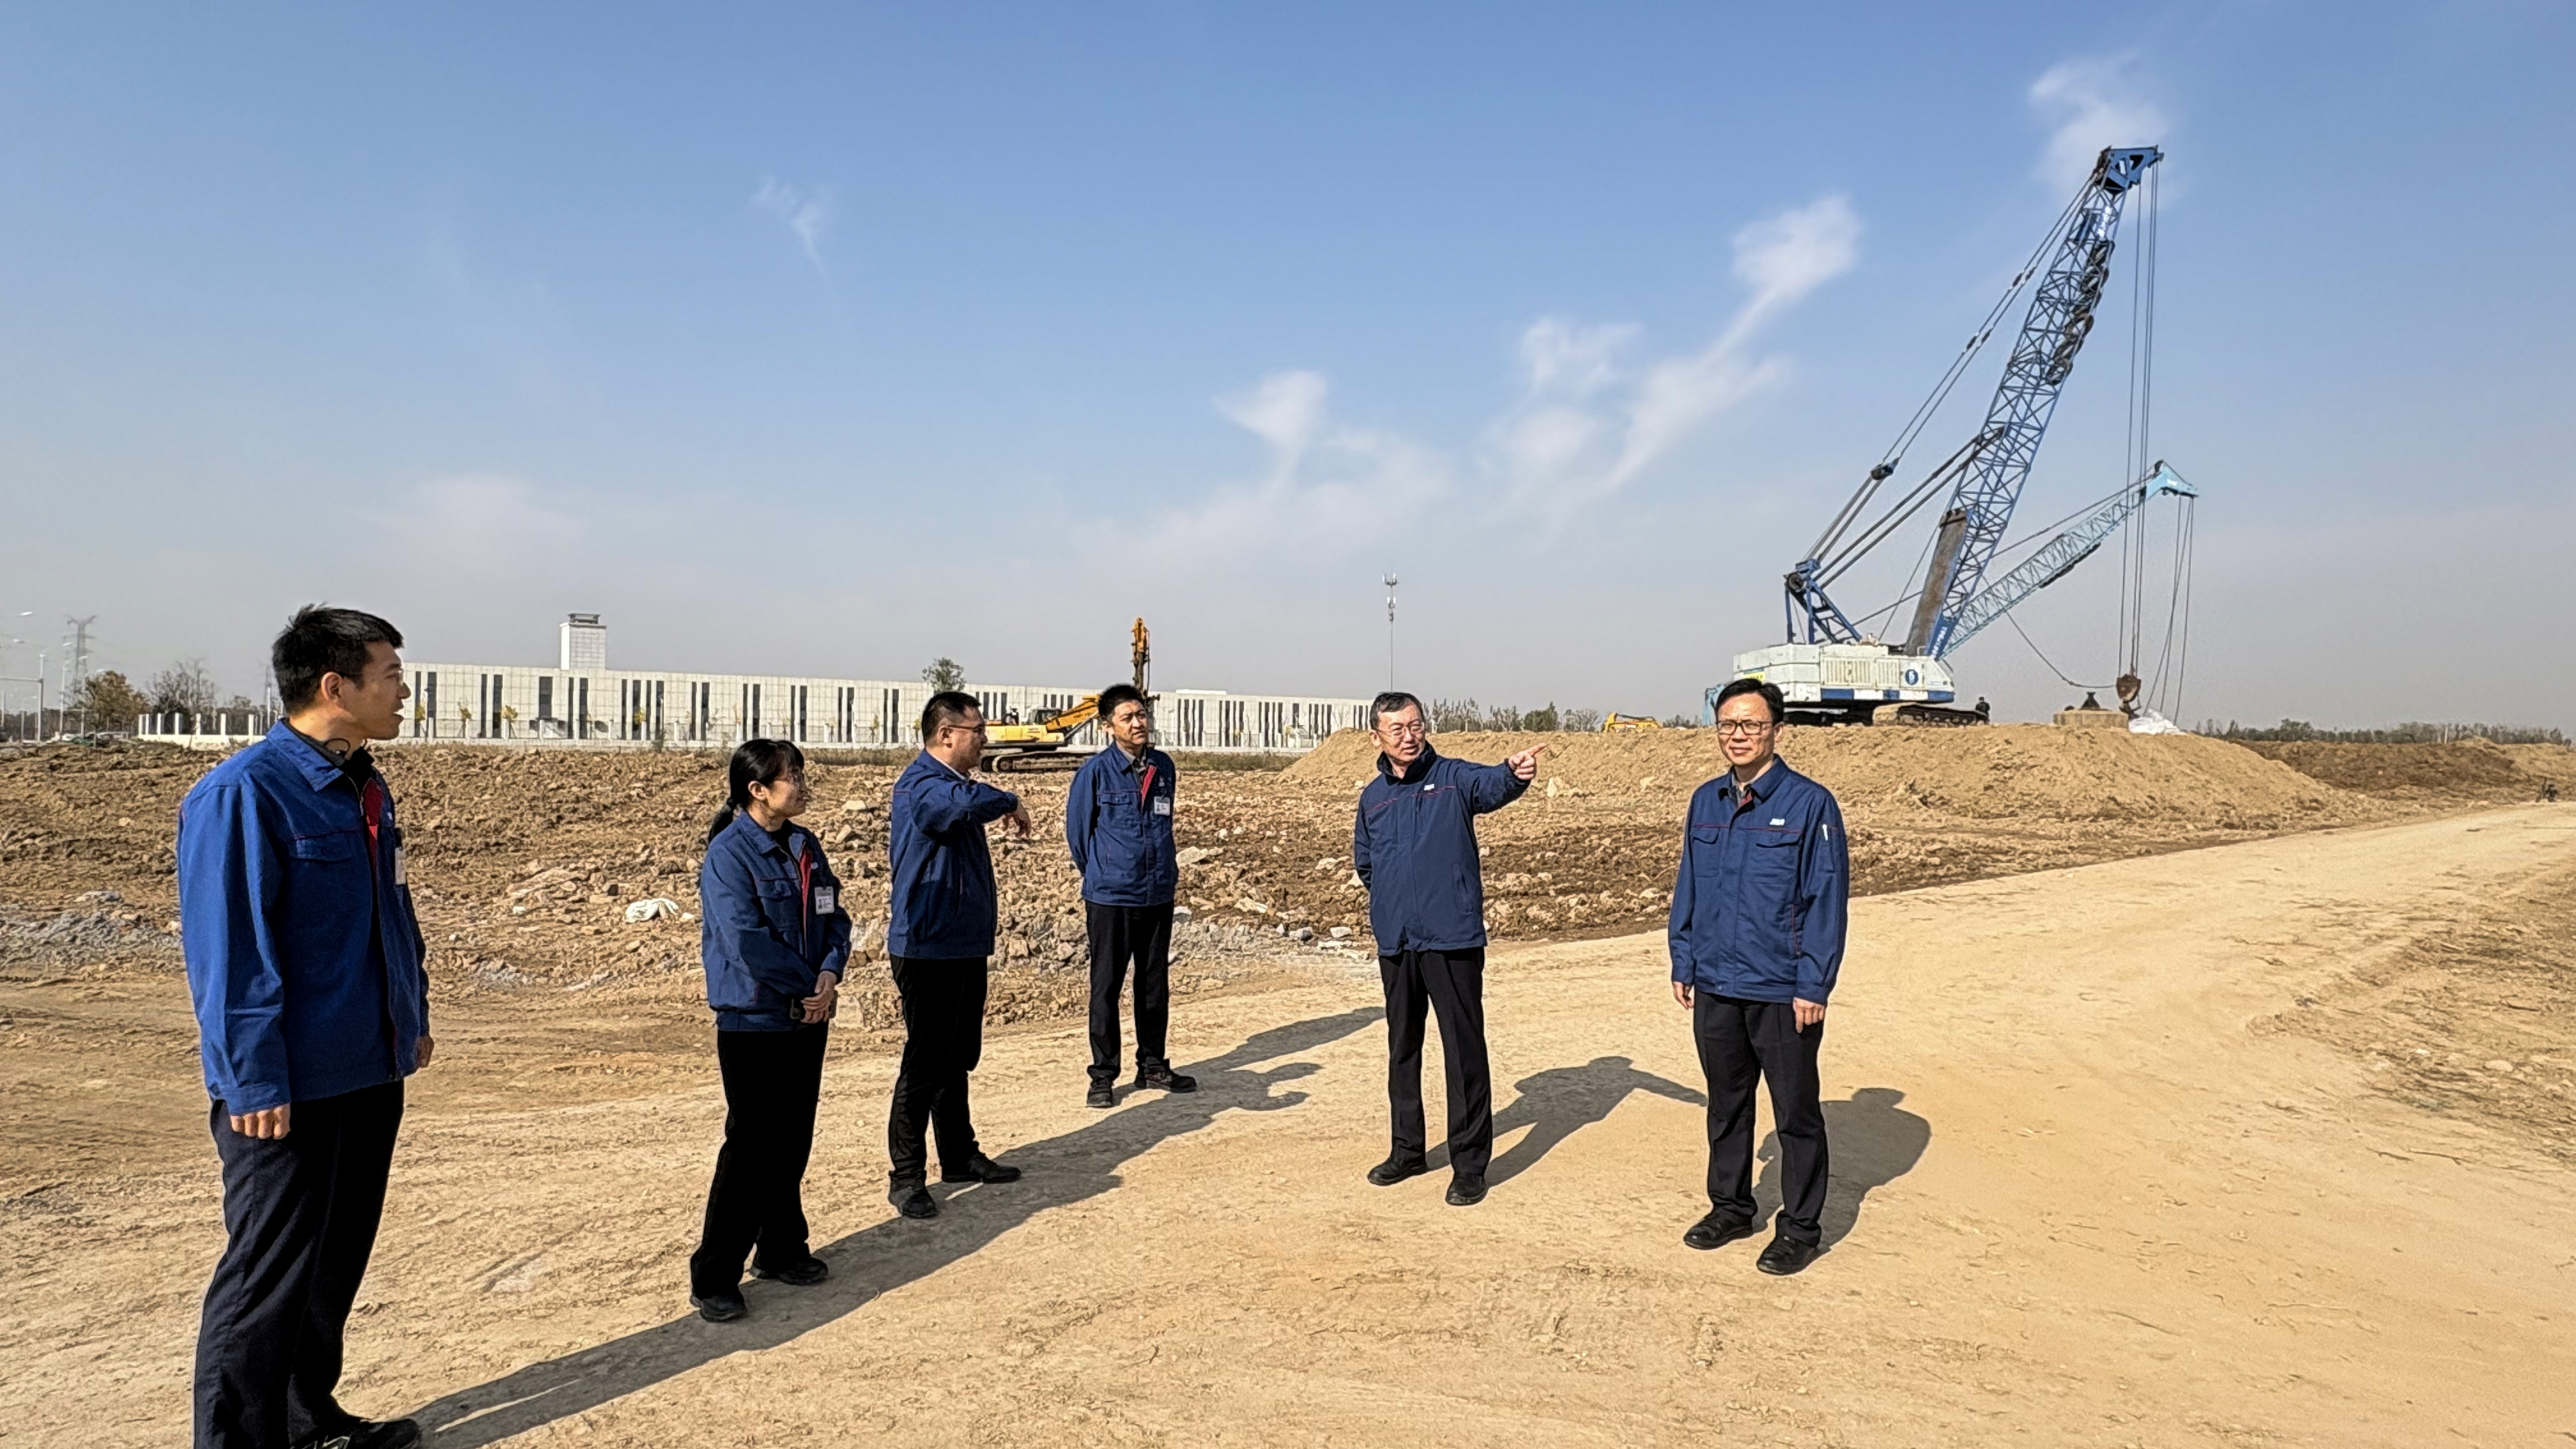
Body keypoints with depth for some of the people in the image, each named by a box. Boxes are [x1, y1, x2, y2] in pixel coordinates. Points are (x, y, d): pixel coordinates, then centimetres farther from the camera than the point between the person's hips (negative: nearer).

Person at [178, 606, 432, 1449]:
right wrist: (254, 1082, -20)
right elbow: (227, 950, -19)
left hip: (371, 1071, 9)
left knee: (338, 1259, 20)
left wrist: (413, 1017, 16)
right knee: (267, 1277, 2)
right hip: (292, 1089, -9)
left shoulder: (365, 790, 9)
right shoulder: (242, 793, -17)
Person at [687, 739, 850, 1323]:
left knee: (793, 1141, 15)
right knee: (750, 1148, -2)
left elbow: (834, 916, 7)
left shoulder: (805, 846, 7)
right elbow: (747, 941, -21)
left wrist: (829, 974, -10)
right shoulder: (728, 855, -15)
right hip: (753, 1021, -7)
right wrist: (809, 986, -13)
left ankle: (781, 1250, 29)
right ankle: (713, 1278, 9)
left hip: (807, 1017, 7)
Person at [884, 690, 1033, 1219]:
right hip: (929, 950, -10)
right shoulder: (922, 785, -18)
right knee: (925, 1066, -3)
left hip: (964, 947, 10)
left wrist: (984, 905, 19)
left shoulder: (952, 783, 15)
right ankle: (906, 1178, 7)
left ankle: (960, 1156, 31)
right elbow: (968, 801, -42)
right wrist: (1011, 803, -23)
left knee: (959, 1060, 19)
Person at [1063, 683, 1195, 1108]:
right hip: (1109, 898, -4)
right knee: (1106, 987, 3)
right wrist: (1099, 876, 9)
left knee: (1155, 984, 13)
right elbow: (1077, 830, 0)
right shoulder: (1095, 771, -9)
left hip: (1158, 896, 5)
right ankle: (1103, 1076, 13)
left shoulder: (1164, 768, 5)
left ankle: (1153, 1066, 27)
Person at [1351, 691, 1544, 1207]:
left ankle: (1470, 1164, 9)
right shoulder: (1372, 797, 10)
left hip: (1453, 939, -5)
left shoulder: (1453, 778, -4)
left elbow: (1491, 784, -29)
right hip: (1395, 942, 5)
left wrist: (1515, 773, -50)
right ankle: (1407, 1150, 30)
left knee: (1465, 1050, -1)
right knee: (1402, 1048, 16)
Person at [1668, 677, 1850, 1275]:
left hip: (1783, 994, -5)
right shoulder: (1706, 802, 6)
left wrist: (1814, 985, -14)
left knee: (1796, 1113, 8)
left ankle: (1802, 1227, 22)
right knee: (1726, 1106, 18)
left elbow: (1828, 899, -11)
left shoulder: (1810, 803, -10)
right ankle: (1730, 1207, 34)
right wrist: (1683, 963, 10)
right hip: (1715, 988, 5)